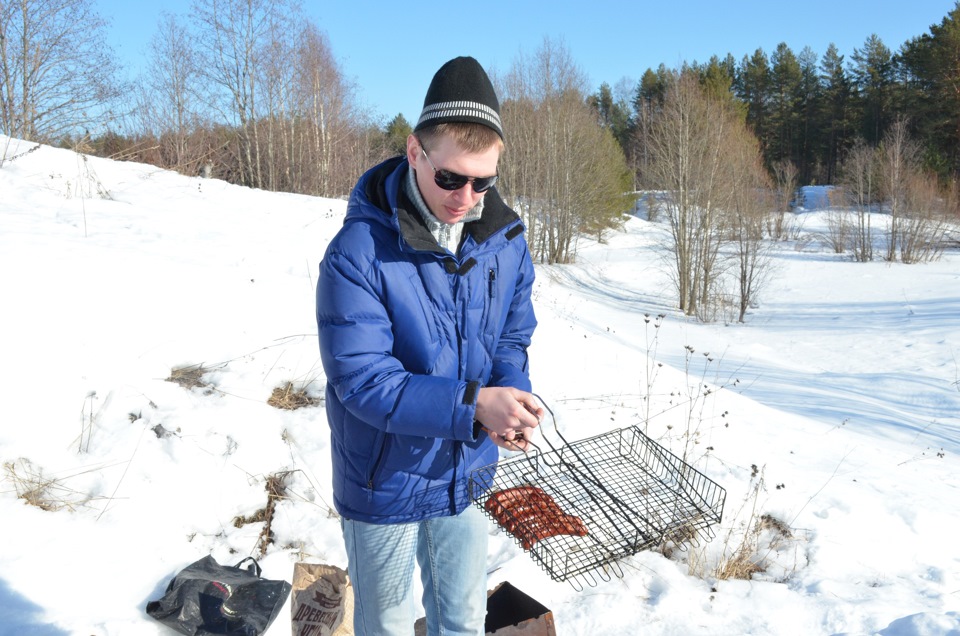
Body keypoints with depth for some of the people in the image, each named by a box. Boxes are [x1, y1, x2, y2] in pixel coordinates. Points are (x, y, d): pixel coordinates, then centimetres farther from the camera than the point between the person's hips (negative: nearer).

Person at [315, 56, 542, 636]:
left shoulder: (506, 241, -7)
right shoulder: (359, 252, -25)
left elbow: (512, 341, 1)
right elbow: (361, 380, -27)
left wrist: (512, 397, -21)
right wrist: (472, 404, -37)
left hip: (469, 472, 4)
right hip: (386, 482, -4)